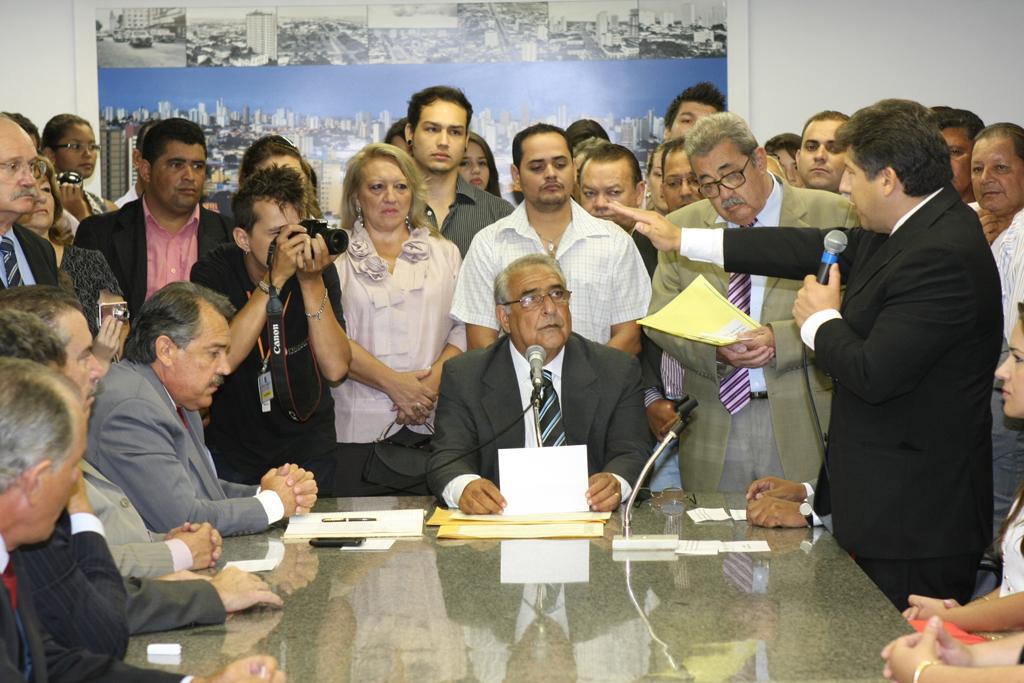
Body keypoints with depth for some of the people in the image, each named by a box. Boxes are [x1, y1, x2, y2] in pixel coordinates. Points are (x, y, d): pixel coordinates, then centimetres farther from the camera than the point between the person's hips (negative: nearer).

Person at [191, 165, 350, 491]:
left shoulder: (319, 270, -10)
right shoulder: (214, 272, -14)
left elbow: (336, 368, -19)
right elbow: (222, 360, -29)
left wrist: (312, 282, -27)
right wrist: (275, 279, -32)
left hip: (309, 451, 2)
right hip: (231, 450, -1)